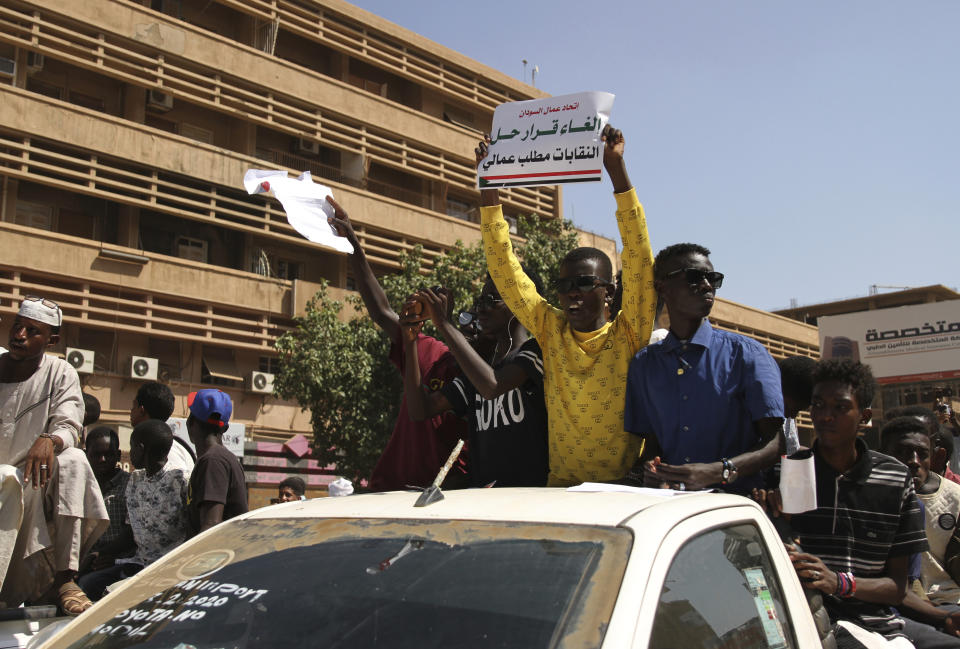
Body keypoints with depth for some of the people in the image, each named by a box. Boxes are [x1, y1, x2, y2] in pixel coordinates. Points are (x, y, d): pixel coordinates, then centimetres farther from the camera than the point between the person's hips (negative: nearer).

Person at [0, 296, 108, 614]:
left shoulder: (61, 374, 1)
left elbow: (69, 427, -9)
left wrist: (49, 441, -34)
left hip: (33, 483, 1)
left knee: (74, 461, -30)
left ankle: (64, 578, -30)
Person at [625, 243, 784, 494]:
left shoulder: (746, 353, 3)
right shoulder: (644, 363, 13)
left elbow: (776, 443, -3)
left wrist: (717, 471, -19)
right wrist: (651, 466, -7)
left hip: (736, 498, -3)